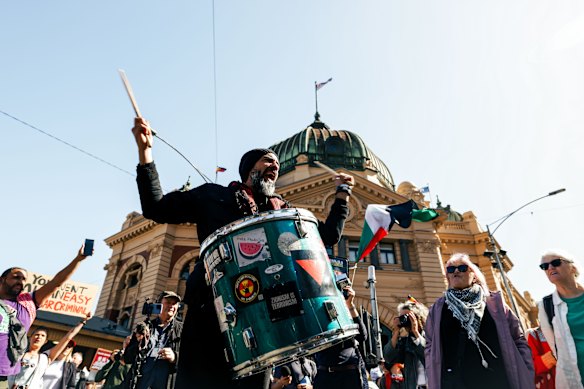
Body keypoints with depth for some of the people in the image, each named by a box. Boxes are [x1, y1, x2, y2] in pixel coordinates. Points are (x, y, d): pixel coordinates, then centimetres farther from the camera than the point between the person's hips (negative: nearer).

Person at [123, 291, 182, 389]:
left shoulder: (181, 330, 14)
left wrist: (175, 357, -14)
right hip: (140, 380, 1)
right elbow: (127, 358, 15)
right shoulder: (145, 327, 18)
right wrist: (139, 344, -6)